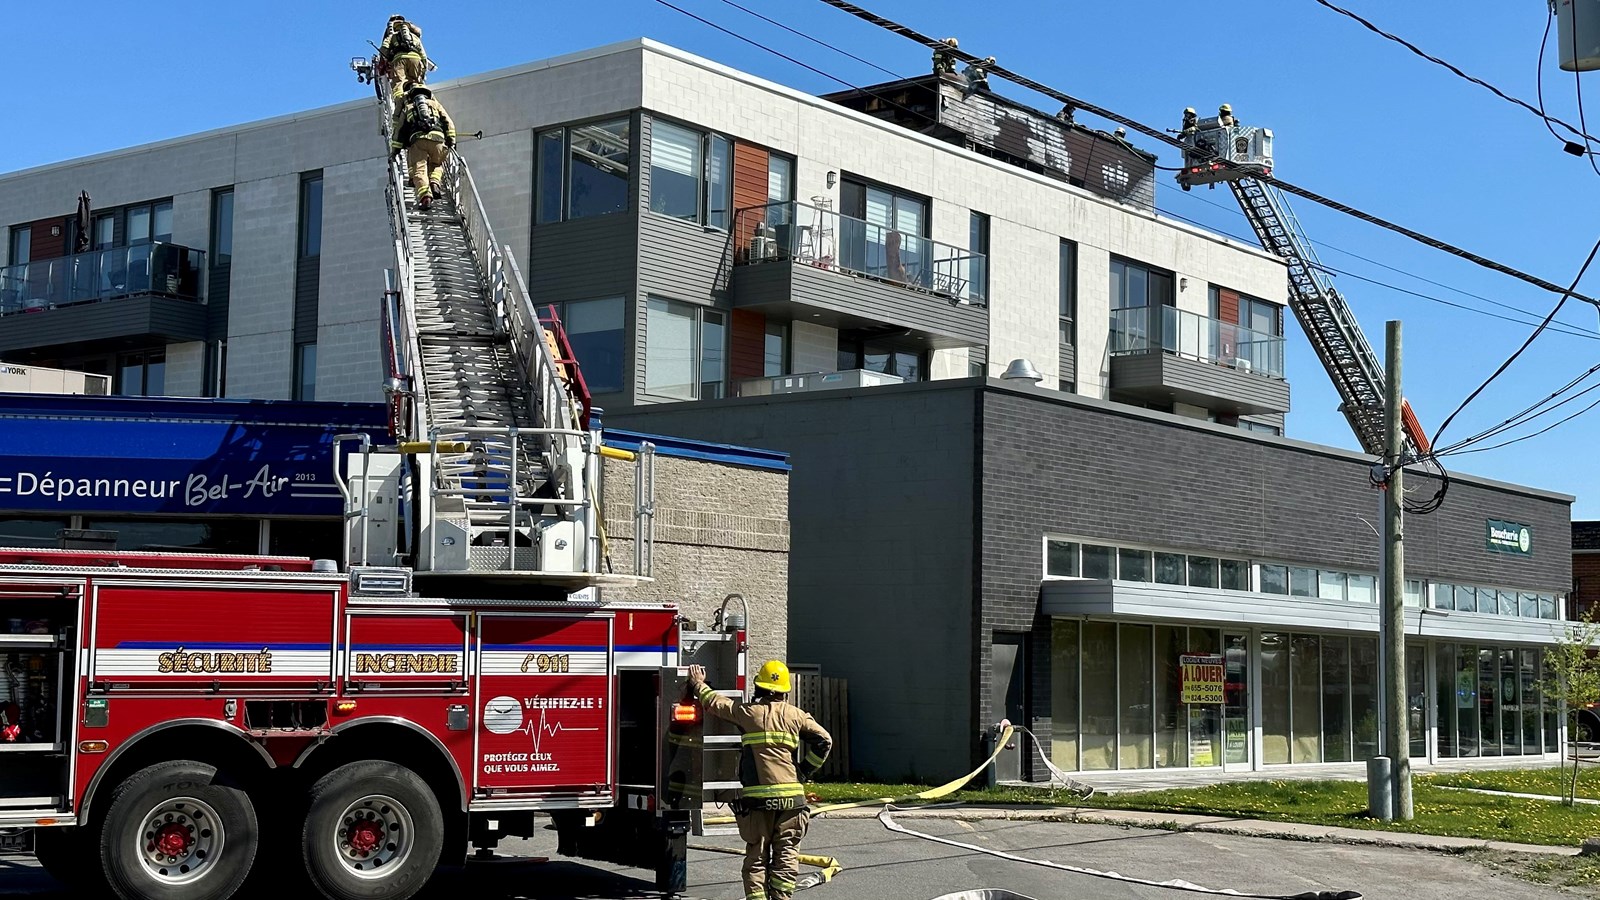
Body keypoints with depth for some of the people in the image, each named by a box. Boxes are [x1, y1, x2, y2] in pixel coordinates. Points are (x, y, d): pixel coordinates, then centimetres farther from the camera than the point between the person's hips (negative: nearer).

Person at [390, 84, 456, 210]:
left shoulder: (407, 107, 28)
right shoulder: (435, 104, 30)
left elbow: (399, 129, 21)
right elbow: (448, 123, 18)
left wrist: (395, 149, 21)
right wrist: (451, 141, 16)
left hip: (418, 139, -1)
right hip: (438, 139, 2)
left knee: (419, 170, -9)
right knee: (436, 165, 24)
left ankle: (425, 195, -34)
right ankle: (434, 183, -6)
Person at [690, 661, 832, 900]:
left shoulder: (748, 712, 3)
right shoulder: (796, 715, 5)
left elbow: (714, 703, 16)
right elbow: (824, 741, 2)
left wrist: (699, 684, 34)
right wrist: (804, 771, 9)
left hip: (757, 798, 0)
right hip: (790, 797, 0)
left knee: (756, 857, 6)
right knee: (786, 855, 4)